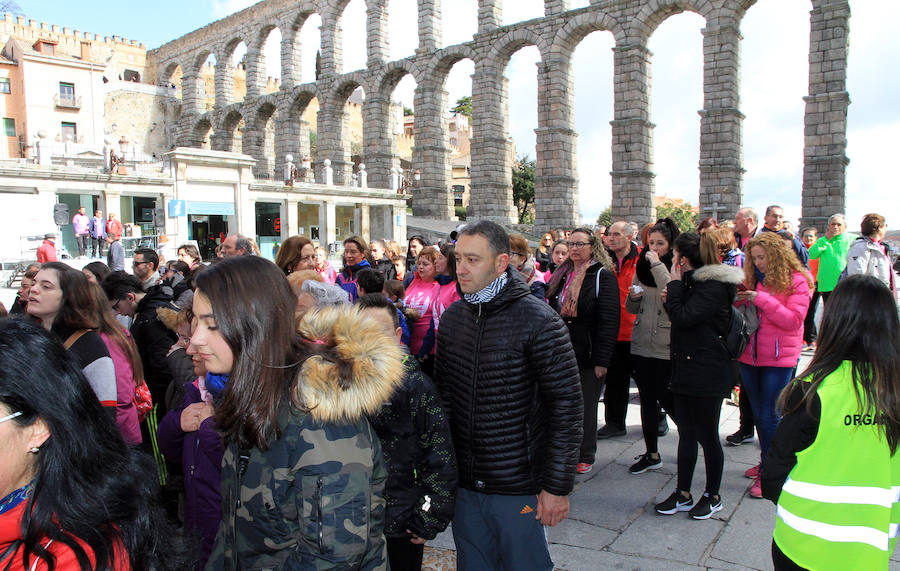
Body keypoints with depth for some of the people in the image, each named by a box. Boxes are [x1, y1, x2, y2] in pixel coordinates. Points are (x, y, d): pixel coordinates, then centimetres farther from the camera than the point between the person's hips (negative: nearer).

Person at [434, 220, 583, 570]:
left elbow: (566, 406, -13)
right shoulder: (452, 317, 3)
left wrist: (558, 486, -13)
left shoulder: (538, 321, -14)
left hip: (519, 488, -5)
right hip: (463, 483, 5)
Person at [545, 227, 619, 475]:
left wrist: (602, 360, -16)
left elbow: (609, 321, -12)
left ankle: (585, 456, 23)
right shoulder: (561, 275, 10)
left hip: (587, 355, -5)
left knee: (585, 408, 7)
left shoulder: (603, 276, -8)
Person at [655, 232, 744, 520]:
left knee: (707, 436, 4)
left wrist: (675, 285, -13)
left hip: (707, 373, -9)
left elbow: (684, 317, -24)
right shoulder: (694, 281, 12)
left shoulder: (713, 286, -16)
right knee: (686, 433, 14)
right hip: (685, 369, 9)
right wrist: (672, 300, -1)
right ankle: (683, 494, 24)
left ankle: (712, 496, 21)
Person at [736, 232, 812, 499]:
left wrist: (761, 299, -21)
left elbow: (793, 319, -16)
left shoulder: (797, 281, -7)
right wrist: (736, 299, -7)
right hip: (750, 356, 6)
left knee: (769, 416, -4)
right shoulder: (753, 278, 7)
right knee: (758, 414, 15)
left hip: (779, 359, -5)